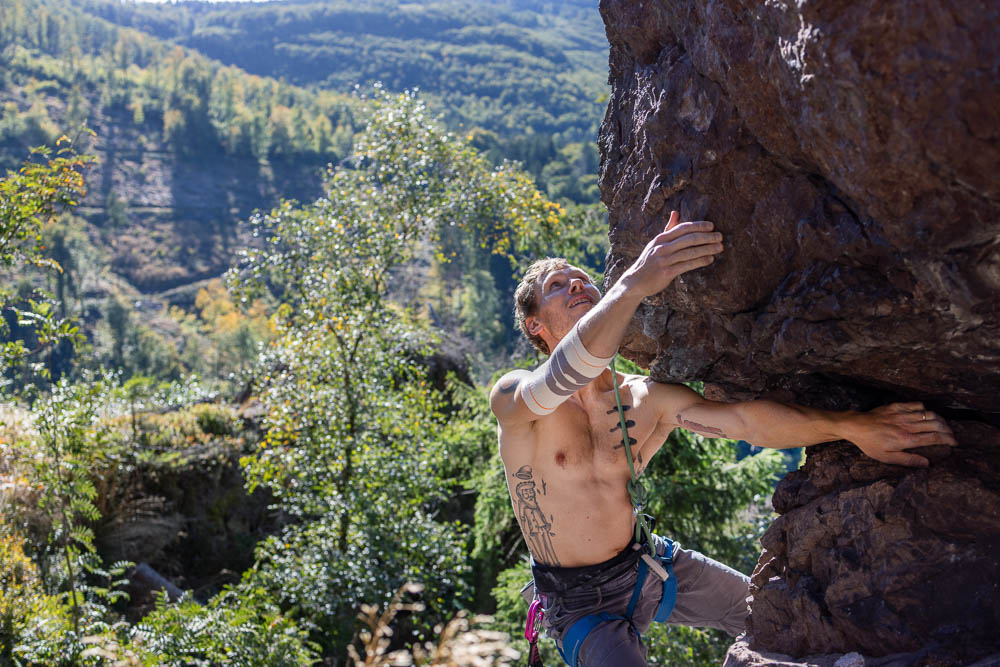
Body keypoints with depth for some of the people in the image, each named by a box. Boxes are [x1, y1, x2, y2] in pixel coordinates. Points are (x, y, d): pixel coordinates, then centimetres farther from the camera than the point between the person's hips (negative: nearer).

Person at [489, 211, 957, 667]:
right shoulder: (512, 397, -19)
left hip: (648, 564, 5)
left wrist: (851, 426, -33)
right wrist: (633, 284, -57)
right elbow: (564, 376, -42)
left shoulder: (647, 400, -5)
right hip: (581, 604, -5)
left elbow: (741, 419, -18)